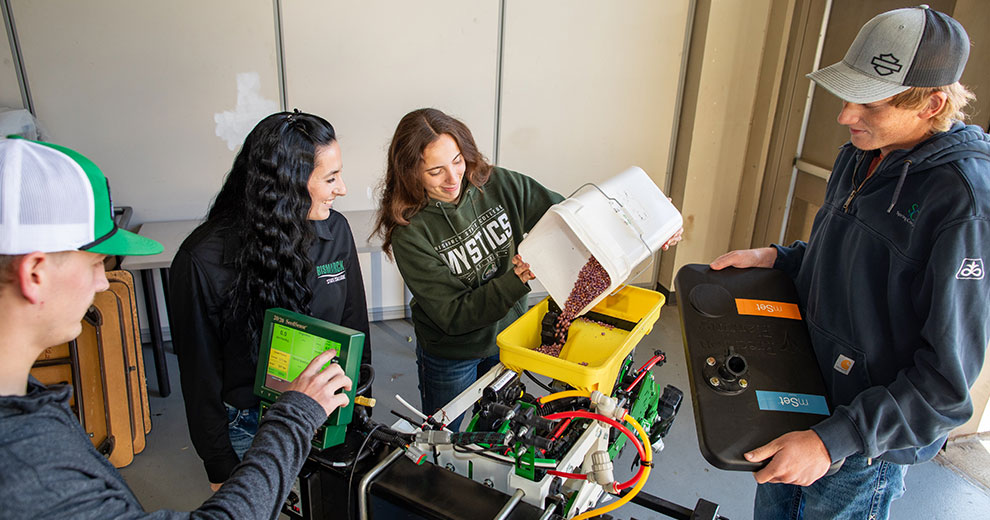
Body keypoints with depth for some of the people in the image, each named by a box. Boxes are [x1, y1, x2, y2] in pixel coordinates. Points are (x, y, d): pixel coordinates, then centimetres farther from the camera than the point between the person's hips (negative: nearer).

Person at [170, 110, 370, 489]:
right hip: (247, 425, -3)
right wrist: (221, 468, -7)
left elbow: (355, 326, 2)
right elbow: (199, 373, -12)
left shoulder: (335, 231, -9)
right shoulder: (204, 259, -21)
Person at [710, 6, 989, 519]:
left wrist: (833, 441, -29)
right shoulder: (858, 158, -1)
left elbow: (947, 380, -25)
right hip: (800, 397, 7)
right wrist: (773, 257, -1)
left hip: (866, 446, -7)